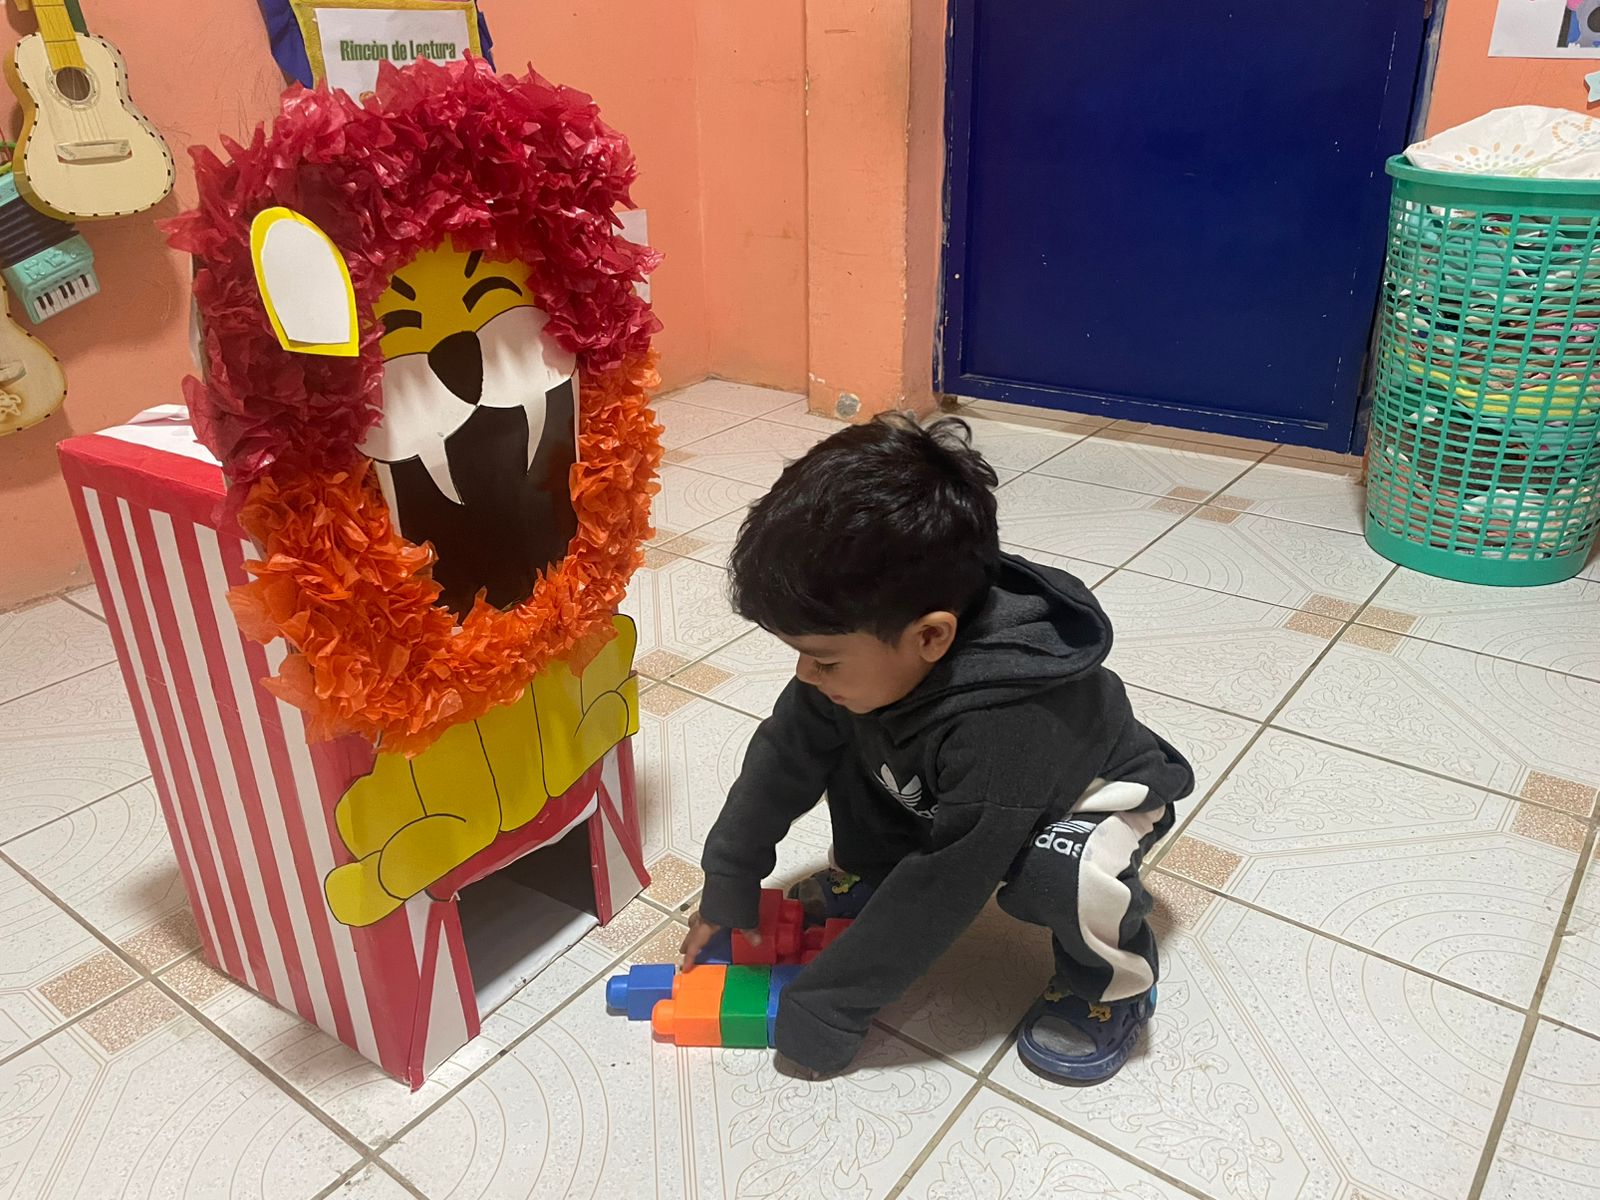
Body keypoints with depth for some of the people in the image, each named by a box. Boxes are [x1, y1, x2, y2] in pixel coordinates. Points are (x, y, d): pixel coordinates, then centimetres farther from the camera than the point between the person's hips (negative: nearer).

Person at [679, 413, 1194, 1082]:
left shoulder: (1004, 729, -44)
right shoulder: (874, 648, -24)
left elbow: (941, 889, -37)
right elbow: (789, 751, -10)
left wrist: (825, 1010, -27)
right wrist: (728, 884, -1)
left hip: (1095, 793, -6)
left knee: (1058, 874, -37)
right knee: (852, 734, -11)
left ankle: (1113, 980, -5)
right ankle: (867, 875, 13)